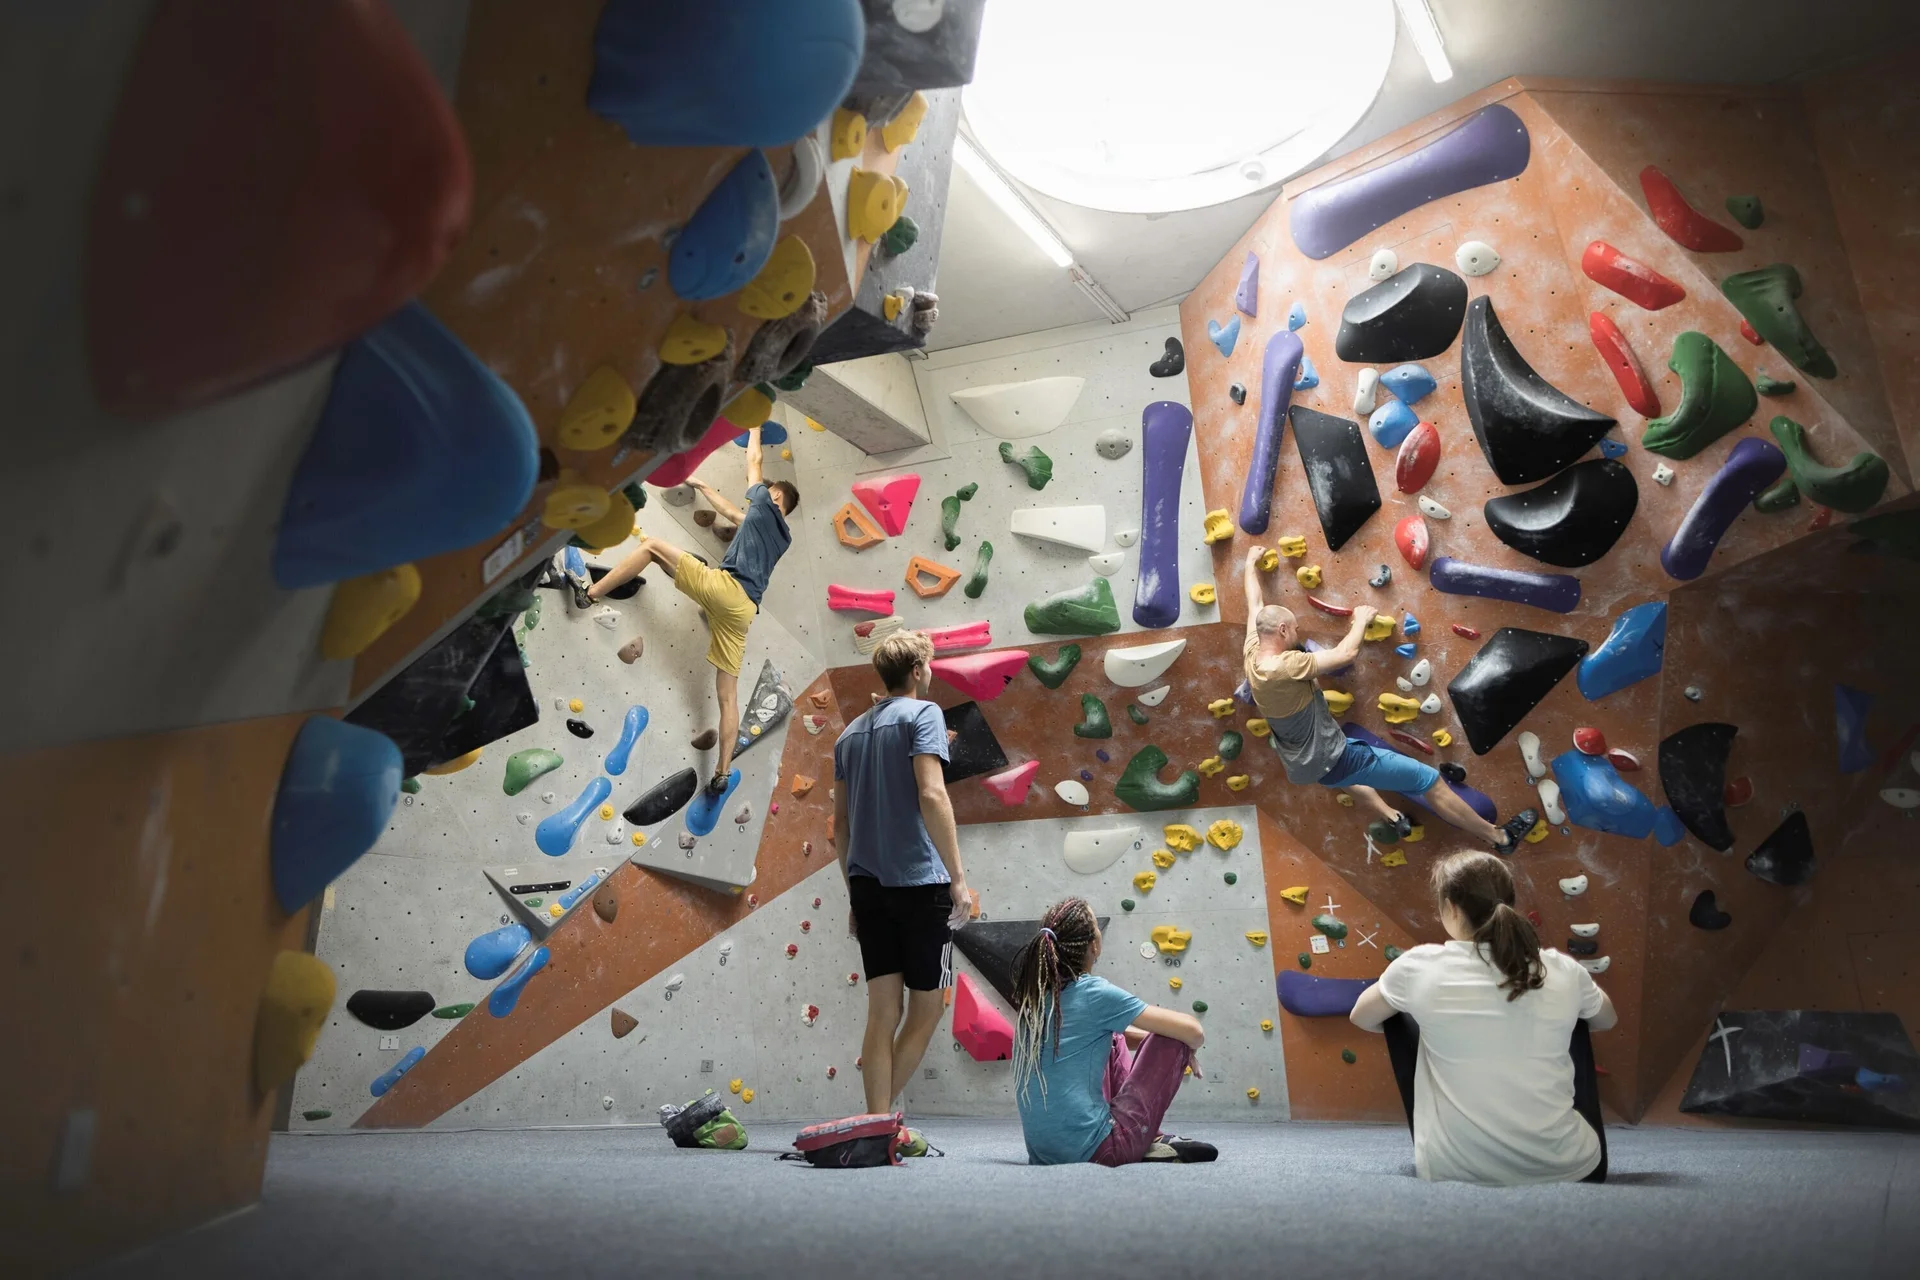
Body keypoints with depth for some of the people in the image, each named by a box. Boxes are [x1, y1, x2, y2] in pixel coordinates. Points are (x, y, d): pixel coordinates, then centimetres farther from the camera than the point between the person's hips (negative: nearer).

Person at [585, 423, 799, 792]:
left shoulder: (764, 506, 13)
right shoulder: (783, 537, 30)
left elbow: (753, 461, 26)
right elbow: (732, 513, 42)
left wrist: (754, 428, 44)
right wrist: (703, 486, 50)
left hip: (723, 587, -7)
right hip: (742, 609, 7)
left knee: (651, 545, 7)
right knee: (728, 695, 7)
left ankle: (589, 593, 0)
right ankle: (722, 772, 5)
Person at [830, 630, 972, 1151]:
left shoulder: (851, 732, 15)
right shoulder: (923, 714, -5)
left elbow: (840, 823, 16)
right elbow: (932, 796, -18)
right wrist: (958, 878, -15)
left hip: (868, 884, 6)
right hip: (919, 880, -6)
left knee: (883, 1012, 9)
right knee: (928, 1006, 8)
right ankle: (885, 1115, 11)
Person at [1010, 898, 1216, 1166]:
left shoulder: (1034, 995, 8)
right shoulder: (1095, 993, -12)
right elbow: (1192, 1031, -8)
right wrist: (1187, 1052, 14)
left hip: (1042, 1151, 8)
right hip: (1093, 1151, -8)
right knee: (1172, 1038, 3)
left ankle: (1149, 1136, 22)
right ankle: (1149, 1141, 9)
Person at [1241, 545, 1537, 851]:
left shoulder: (1252, 656, -6)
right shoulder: (1285, 666, -30)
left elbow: (1256, 606, 10)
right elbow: (1346, 653, -24)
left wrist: (1251, 563, 25)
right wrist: (1361, 619, -4)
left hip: (1304, 763, 9)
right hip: (1332, 760, -9)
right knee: (1429, 780, 2)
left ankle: (1392, 816, 46)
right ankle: (1500, 837, 17)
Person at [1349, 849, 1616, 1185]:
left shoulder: (1420, 966, -10)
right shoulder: (1563, 970, -4)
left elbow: (1361, 1018, 10)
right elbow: (1607, 1019, 21)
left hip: (1454, 1169, -2)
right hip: (1570, 1167, 2)